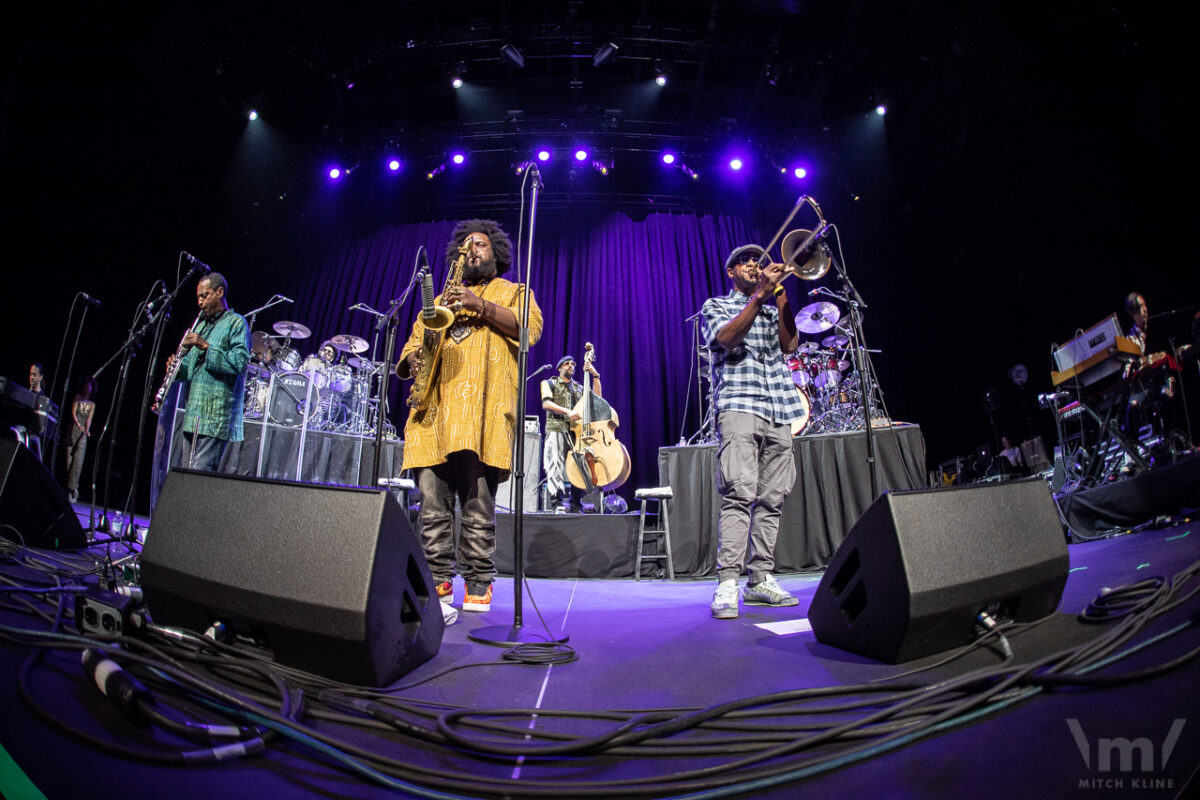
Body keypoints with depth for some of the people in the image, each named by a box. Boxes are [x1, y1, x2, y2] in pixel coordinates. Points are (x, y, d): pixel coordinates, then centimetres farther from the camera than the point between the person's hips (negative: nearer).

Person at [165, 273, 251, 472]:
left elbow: (241, 362, -17)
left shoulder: (236, 323, -2)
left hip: (217, 415, -9)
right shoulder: (201, 325, 23)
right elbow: (191, 364, 26)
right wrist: (178, 367, 5)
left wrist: (207, 347, -21)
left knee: (200, 475, -13)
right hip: (194, 414, 9)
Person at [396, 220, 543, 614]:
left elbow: (530, 328, 1)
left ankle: (479, 584, 2)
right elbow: (413, 342, 28)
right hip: (435, 408, 4)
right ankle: (438, 581, 7)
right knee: (432, 502, -1)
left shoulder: (513, 292, 20)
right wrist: (412, 360, 4)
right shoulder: (442, 297, 32)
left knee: (478, 503, -8)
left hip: (482, 408, -4)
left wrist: (480, 305, -8)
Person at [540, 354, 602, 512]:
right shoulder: (550, 383, 15)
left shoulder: (579, 388, 27)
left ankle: (575, 504, 1)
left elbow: (597, 398, 13)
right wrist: (567, 411, -17)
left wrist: (595, 376, 7)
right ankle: (557, 503, -19)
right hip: (557, 430, -4)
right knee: (556, 465, -16)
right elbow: (546, 403, -3)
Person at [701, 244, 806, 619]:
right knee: (739, 493, -17)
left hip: (779, 413, 5)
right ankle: (727, 583, -17)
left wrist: (779, 295, 1)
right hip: (738, 406, -5)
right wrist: (760, 295, -11)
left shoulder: (773, 308, 27)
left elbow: (789, 344, 7)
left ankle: (760, 580, 6)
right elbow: (727, 338, -7)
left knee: (772, 498, 1)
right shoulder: (715, 306, 16)